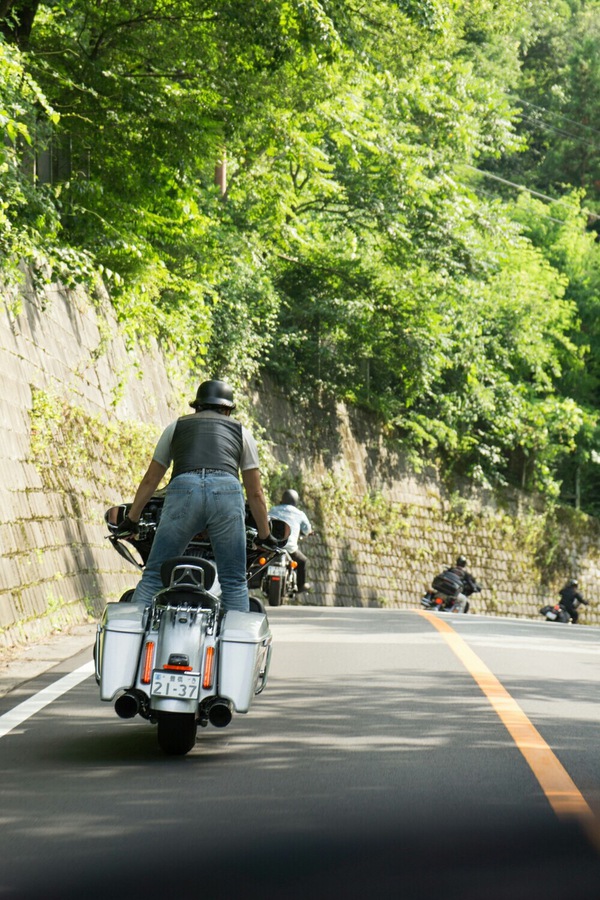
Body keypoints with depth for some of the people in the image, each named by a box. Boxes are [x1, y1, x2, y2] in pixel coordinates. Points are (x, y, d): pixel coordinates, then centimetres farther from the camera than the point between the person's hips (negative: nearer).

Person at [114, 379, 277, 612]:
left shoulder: (176, 426, 29)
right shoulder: (241, 432, 28)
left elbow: (150, 480, 31)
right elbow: (255, 492, 26)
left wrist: (131, 520, 38)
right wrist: (265, 535, 34)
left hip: (183, 490, 0)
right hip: (227, 491, 0)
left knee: (153, 576, 3)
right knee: (234, 582, 6)